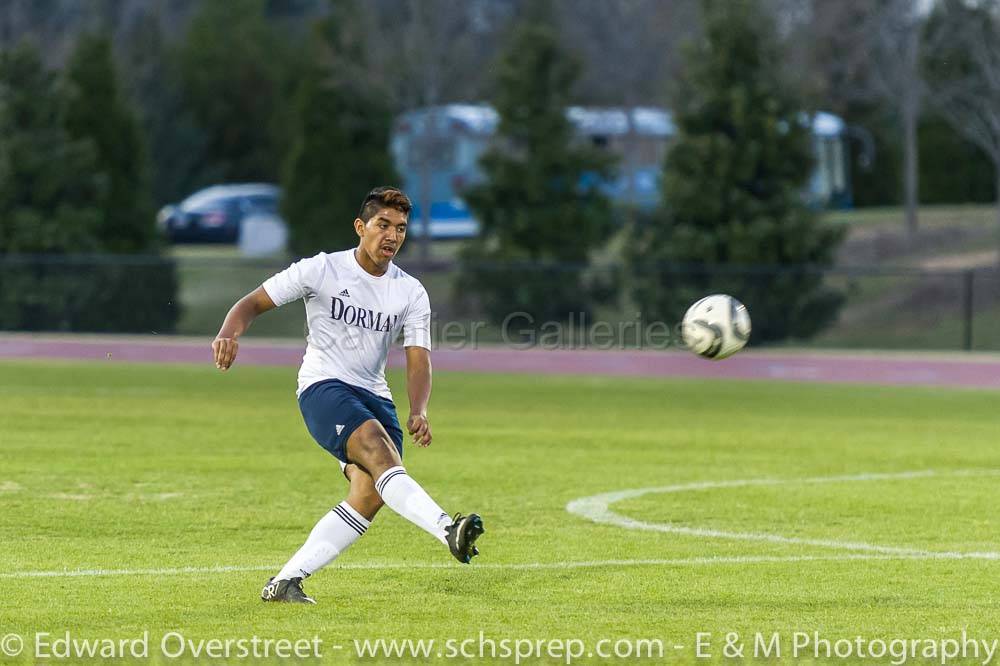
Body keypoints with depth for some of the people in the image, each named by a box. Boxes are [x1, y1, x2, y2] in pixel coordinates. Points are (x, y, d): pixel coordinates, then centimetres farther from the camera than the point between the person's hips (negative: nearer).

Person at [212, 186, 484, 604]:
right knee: (380, 454, -30)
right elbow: (253, 303, 0)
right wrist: (229, 335, -21)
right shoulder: (321, 270, -4)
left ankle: (286, 580, -5)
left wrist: (418, 412, -20)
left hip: (374, 396, 5)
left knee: (370, 495, -13)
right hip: (323, 387, -5)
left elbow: (418, 361, 0)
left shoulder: (411, 294, 6)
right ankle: (448, 532, -49)